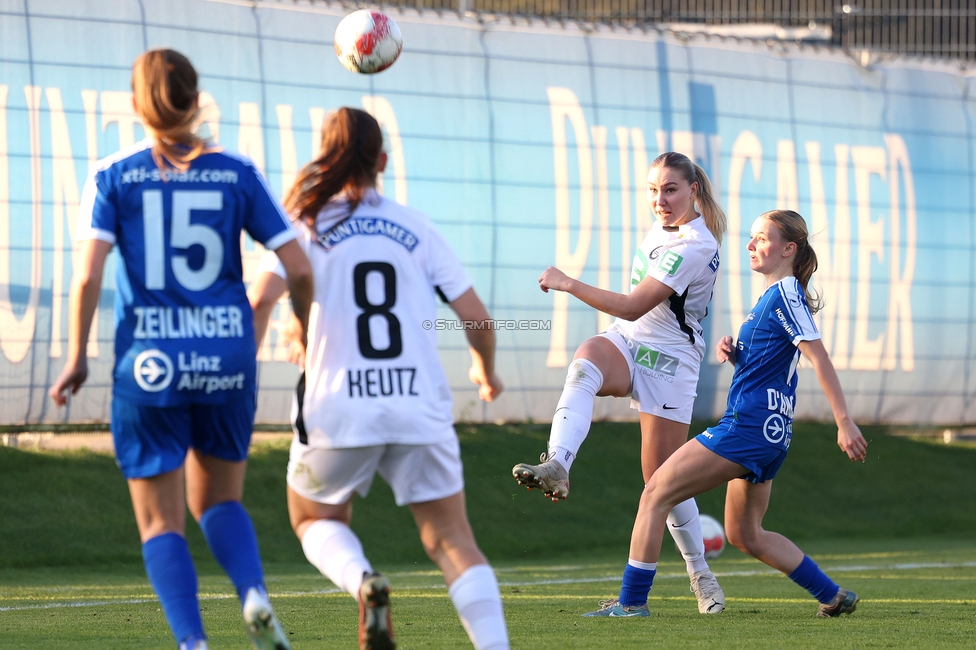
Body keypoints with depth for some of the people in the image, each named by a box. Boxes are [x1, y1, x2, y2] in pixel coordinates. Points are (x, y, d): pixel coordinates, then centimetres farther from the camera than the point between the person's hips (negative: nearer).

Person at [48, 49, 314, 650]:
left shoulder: (113, 177, -2)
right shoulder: (236, 173, 2)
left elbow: (88, 274, -11)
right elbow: (299, 267, -1)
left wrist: (77, 357, -1)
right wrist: (307, 333, 16)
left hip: (149, 362, -2)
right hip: (228, 356, 2)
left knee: (161, 522, 7)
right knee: (218, 501, 20)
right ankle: (255, 595, -8)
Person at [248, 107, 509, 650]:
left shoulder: (308, 225, 4)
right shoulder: (415, 228, 9)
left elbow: (261, 299, -12)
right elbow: (475, 315, 7)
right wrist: (487, 370, 27)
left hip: (338, 408, -1)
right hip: (420, 408, 1)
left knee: (316, 520, 21)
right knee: (452, 541, 6)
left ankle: (363, 580, -10)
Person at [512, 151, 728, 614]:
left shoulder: (694, 248, -20)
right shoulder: (664, 226, 8)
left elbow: (633, 307, -24)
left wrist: (568, 284, -22)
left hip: (668, 361, -6)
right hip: (625, 345, 6)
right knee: (586, 360, -32)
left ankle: (700, 574, 18)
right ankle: (556, 466, -54)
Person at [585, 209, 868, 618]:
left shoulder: (785, 295, -11)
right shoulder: (772, 296, 18)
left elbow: (819, 360, -19)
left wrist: (845, 423, -26)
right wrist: (732, 352, 6)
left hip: (747, 427, -10)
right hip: (767, 431, 10)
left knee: (656, 494, -6)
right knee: (744, 535, 19)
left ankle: (632, 600, -7)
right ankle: (832, 596, 17)